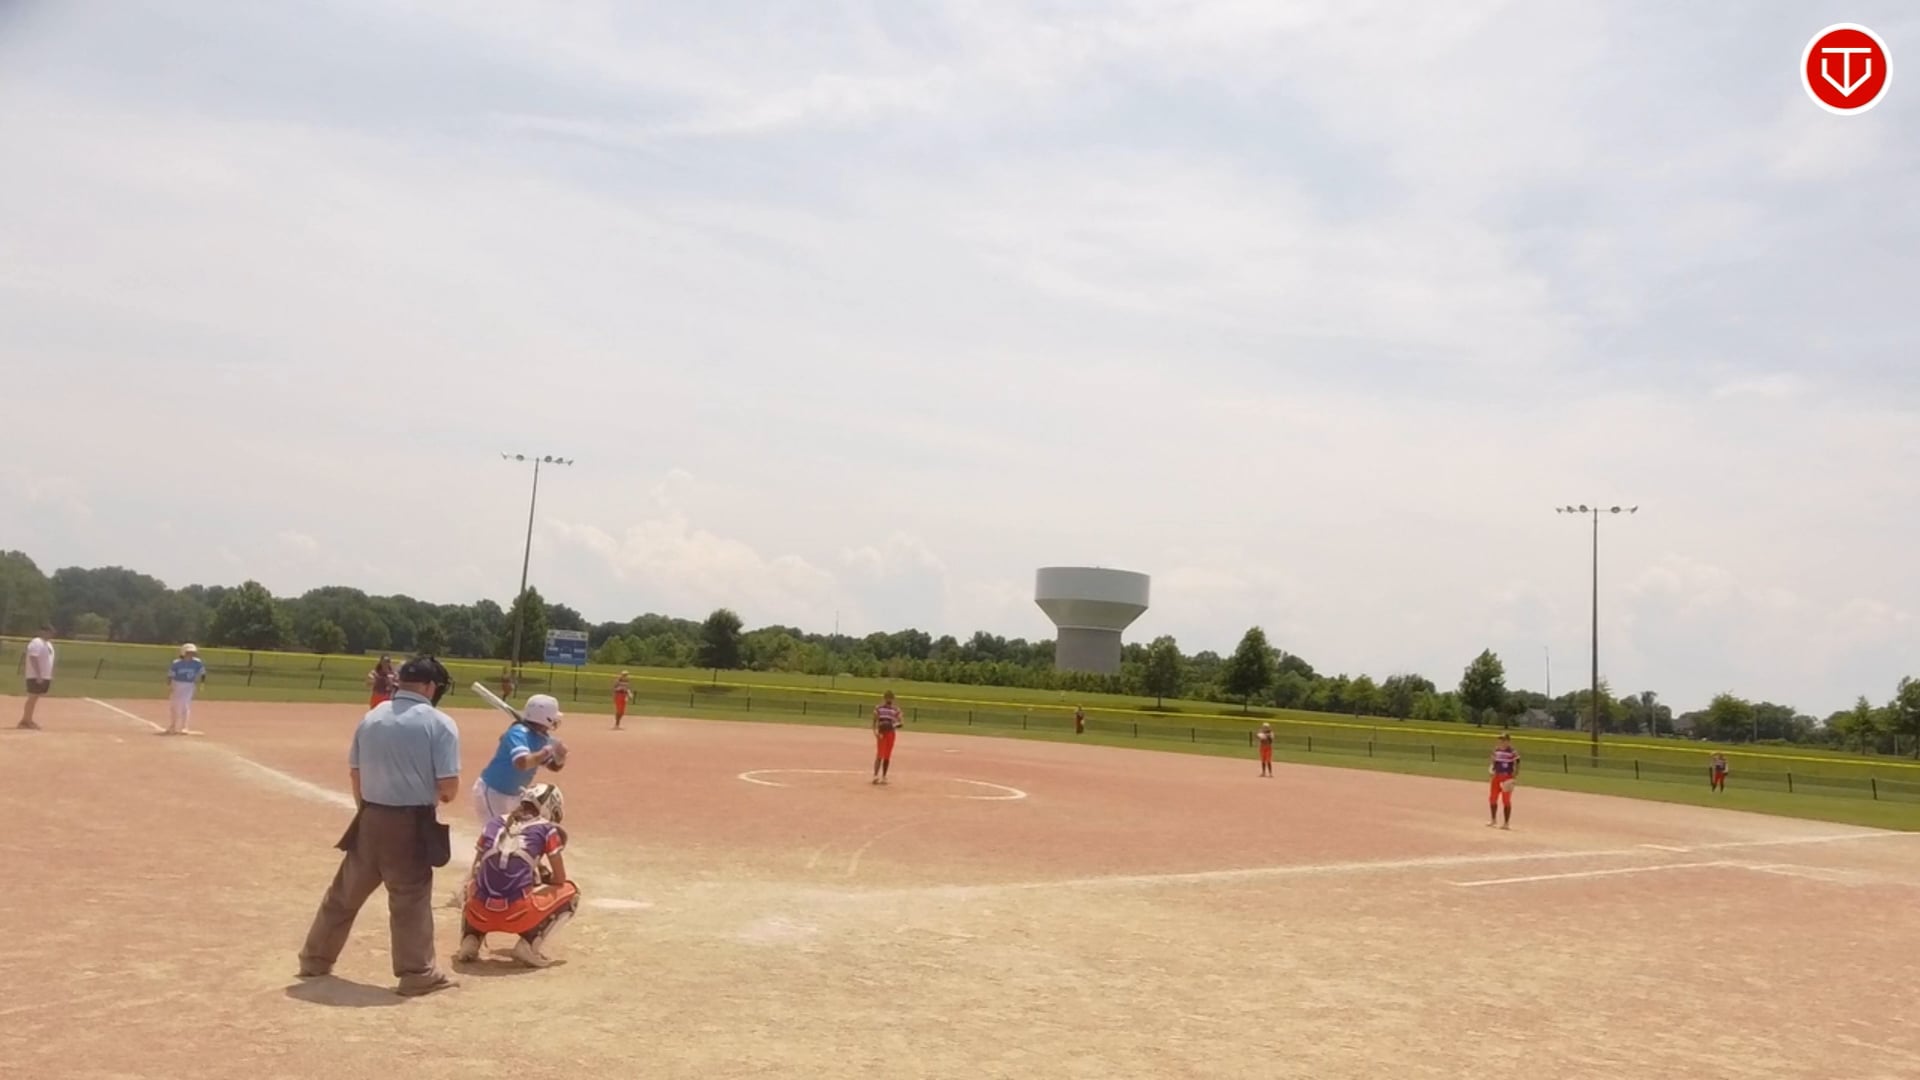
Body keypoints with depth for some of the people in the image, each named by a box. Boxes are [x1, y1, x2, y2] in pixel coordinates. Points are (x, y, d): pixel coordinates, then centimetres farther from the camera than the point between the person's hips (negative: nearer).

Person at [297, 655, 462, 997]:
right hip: (412, 823, -5)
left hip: (370, 818, 5)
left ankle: (315, 959, 32)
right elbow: (449, 785, -16)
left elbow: (355, 772, 12)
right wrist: (444, 796, 7)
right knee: (411, 898, 3)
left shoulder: (372, 717, 6)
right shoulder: (439, 723, -12)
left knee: (346, 891, 19)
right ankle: (418, 974, 10)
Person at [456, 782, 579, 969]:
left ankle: (470, 940, 14)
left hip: (480, 915, 4)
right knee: (569, 891, 21)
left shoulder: (494, 824, 18)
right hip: (518, 915, -4)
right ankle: (529, 944, 4)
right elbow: (560, 880, 12)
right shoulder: (547, 829, 8)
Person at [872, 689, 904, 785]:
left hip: (891, 733, 3)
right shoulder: (878, 708, 0)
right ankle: (875, 775, -17)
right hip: (881, 733, -3)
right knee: (880, 754, -13)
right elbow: (875, 721, -2)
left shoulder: (895, 709, 5)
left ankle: (883, 776, 16)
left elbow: (901, 720, 2)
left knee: (887, 756, 7)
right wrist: (875, 731, -16)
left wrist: (899, 724, -21)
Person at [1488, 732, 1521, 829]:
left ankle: (1506, 822, 8)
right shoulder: (1496, 751, 8)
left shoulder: (1513, 752, -11)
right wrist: (1492, 768, -2)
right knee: (1492, 798, 9)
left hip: (1507, 778, -6)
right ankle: (1493, 820, 25)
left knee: (1506, 800, -2)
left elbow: (1517, 766, -11)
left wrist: (1514, 778, -18)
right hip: (1497, 777, 6)